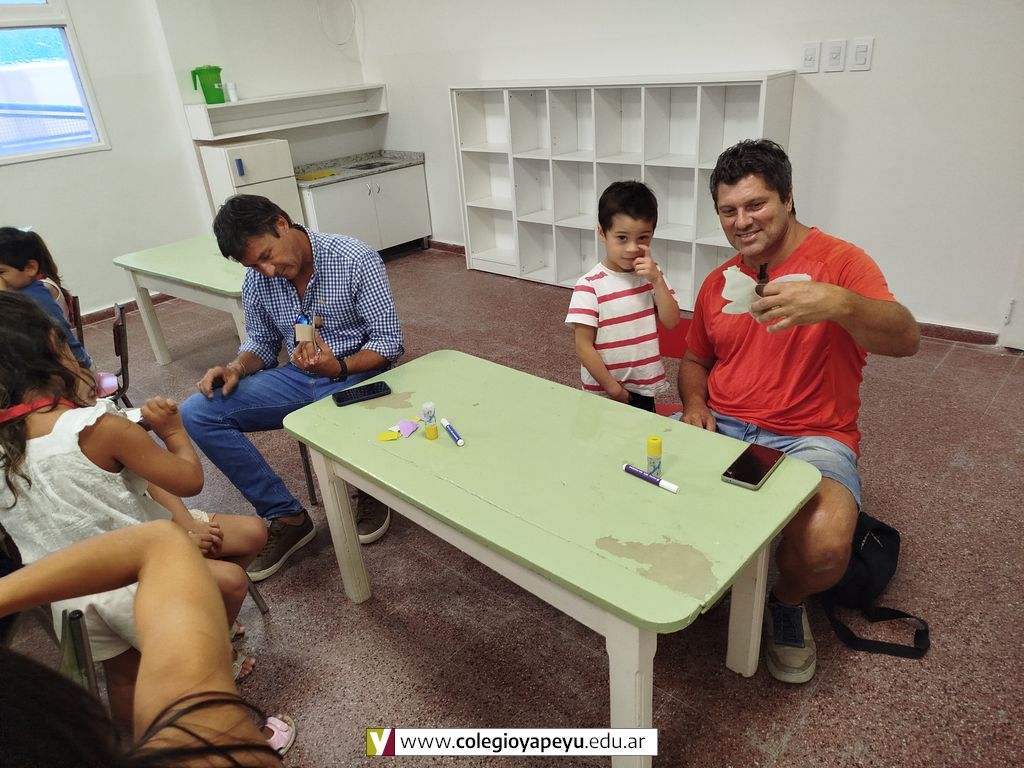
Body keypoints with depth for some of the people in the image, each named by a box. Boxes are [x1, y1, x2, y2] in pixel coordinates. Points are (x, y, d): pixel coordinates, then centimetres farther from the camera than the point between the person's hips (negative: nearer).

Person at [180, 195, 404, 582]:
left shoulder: (356, 260, -16)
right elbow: (262, 343, 12)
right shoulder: (257, 281, -2)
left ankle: (370, 490, 3)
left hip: (356, 376, -5)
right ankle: (287, 516, -4)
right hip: (298, 377, 5)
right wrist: (236, 368, -10)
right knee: (197, 414, -12)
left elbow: (389, 342, -15)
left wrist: (338, 367, -32)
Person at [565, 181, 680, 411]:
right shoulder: (589, 286, -17)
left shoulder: (651, 275, 1)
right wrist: (614, 390, -12)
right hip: (603, 393, -5)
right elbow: (583, 347, -15)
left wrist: (657, 279, -15)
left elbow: (671, 322, -5)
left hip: (644, 389, 5)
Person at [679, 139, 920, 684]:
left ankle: (787, 601, 7)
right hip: (718, 428, 5)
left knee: (824, 546, -32)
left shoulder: (838, 261, -5)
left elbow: (906, 339, -20)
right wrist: (694, 404, 0)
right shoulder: (718, 282, 12)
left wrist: (837, 303, -40)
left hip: (808, 439, -4)